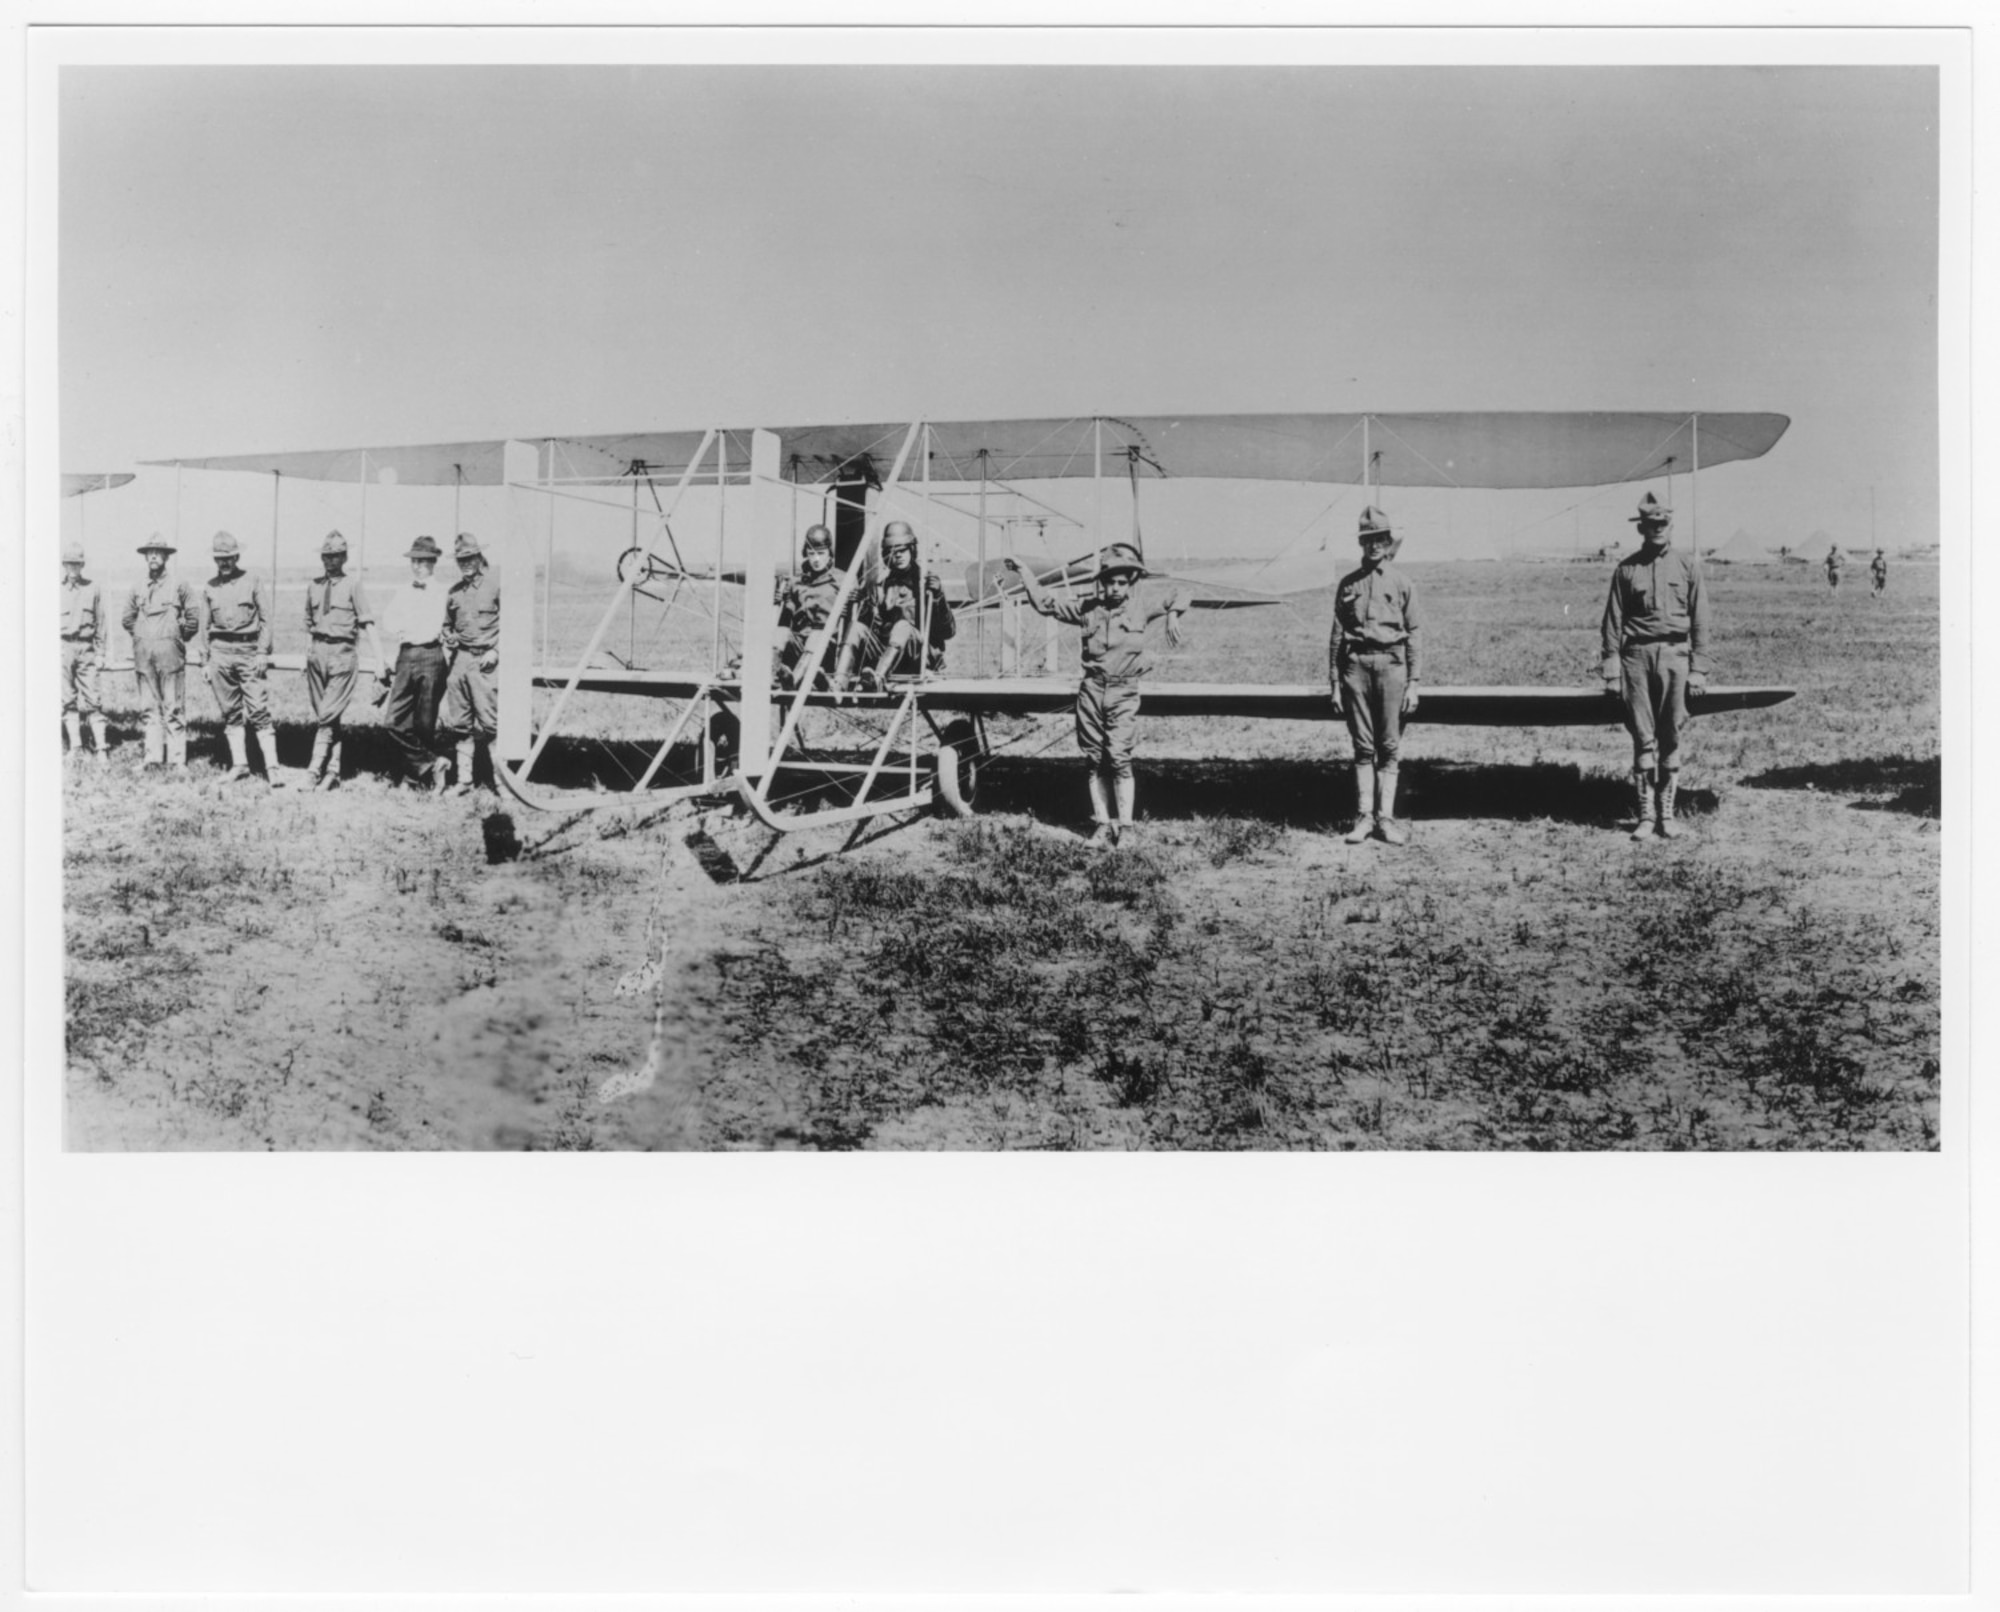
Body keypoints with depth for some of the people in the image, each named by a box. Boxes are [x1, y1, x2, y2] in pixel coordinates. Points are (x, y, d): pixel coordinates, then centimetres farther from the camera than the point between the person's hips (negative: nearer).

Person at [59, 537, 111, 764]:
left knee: (91, 699, -5)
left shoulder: (92, 589, 6)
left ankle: (102, 749, -6)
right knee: (67, 700, 4)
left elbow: (100, 624, 9)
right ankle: (75, 746, 9)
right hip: (61, 646, 1)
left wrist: (100, 653, 4)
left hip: (86, 649, -1)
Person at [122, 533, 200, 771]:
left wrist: (175, 639, 8)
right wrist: (142, 638, 16)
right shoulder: (137, 590, 12)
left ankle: (177, 760, -2)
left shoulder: (179, 587, 1)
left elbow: (193, 621, 4)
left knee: (174, 709, -4)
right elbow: (128, 620, 24)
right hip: (143, 655, 3)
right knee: (150, 708, 4)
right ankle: (153, 758, 6)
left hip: (170, 653, -3)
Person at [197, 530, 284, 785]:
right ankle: (239, 764, 11)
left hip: (249, 650, -3)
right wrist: (205, 660, 10)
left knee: (259, 711, -9)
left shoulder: (253, 582, 3)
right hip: (221, 651, 3)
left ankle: (272, 767, -10)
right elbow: (205, 625, 15)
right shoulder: (209, 587, 11)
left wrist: (262, 654, -7)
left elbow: (266, 620, 2)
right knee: (230, 712, 5)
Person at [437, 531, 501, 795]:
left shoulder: (495, 585, -2)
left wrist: (496, 651, -11)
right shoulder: (454, 591, 14)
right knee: (460, 723, 6)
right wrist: (448, 640, 6)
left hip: (484, 661, -5)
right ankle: (464, 778, 12)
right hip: (459, 660, 5)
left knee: (489, 721, -10)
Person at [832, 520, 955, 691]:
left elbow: (949, 632, -1)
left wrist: (939, 598, -14)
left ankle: (878, 678, -58)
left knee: (902, 626, -33)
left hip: (921, 656, -4)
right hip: (884, 654, 4)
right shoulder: (879, 584, 16)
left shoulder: (927, 582, 6)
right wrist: (855, 603, -5)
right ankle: (839, 682, -41)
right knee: (857, 628, -19)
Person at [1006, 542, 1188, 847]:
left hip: (1123, 694, -3)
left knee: (1119, 759, -9)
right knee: (1095, 761, 6)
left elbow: (1179, 599, 2)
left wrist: (1172, 615, -19)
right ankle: (1101, 824, 14)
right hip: (1091, 691, 3)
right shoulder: (1088, 608, 6)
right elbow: (1046, 603, 13)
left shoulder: (1140, 610, 2)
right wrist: (1023, 572, 13)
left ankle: (1124, 826, -2)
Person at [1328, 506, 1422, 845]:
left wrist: (1413, 683, -3)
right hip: (1355, 664, 1)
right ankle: (1364, 816, 6)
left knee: (1390, 747, -1)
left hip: (1391, 664, -1)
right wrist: (1335, 682, 5)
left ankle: (1385, 817, 2)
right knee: (1362, 745, 3)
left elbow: (1415, 635, 3)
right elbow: (1336, 635, 10)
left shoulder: (1402, 583, 5)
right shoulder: (1348, 584, 10)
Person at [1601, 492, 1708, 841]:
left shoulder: (1687, 566, 7)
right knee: (1643, 739, -1)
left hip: (1675, 655, 0)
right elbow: (1613, 622, 5)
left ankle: (1667, 813, 10)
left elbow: (1699, 621, 7)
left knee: (1671, 738, 2)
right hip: (1637, 655, 0)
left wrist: (1698, 669, 1)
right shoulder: (1626, 569, 5)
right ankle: (1646, 814, 4)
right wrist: (1611, 670, -1)